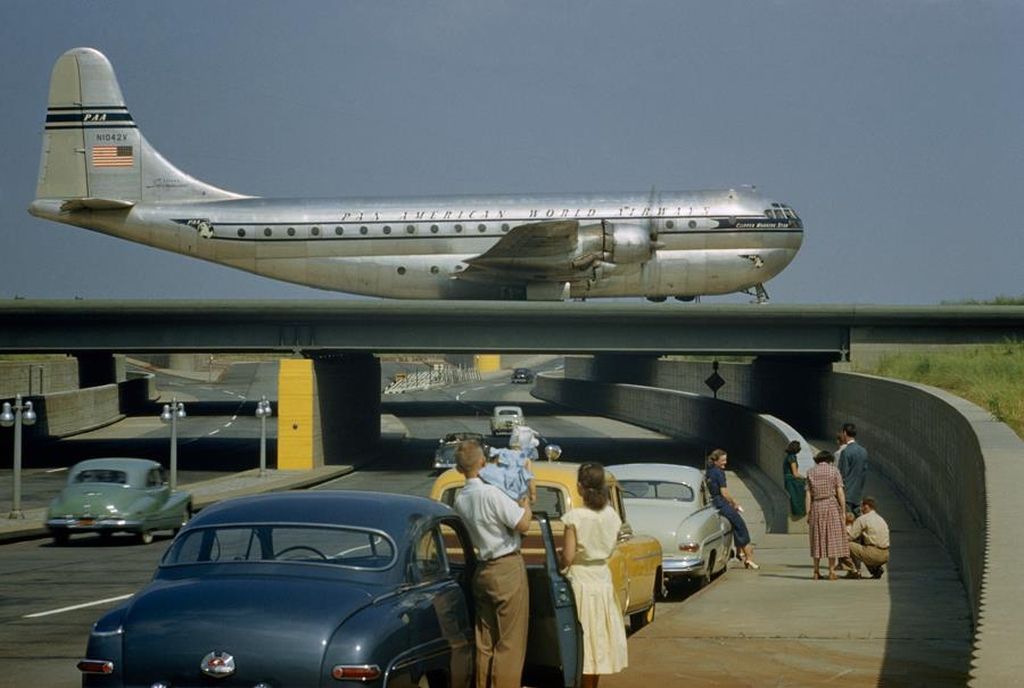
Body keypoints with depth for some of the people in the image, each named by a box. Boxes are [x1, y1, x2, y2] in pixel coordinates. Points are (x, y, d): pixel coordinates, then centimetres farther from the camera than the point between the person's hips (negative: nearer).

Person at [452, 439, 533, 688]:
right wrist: (526, 504, 1)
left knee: (485, 640, 13)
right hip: (508, 569, -7)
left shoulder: (460, 500, 5)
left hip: (483, 571, 7)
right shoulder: (491, 494, -19)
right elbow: (523, 524, -17)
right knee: (510, 642, -2)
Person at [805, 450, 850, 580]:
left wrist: (808, 513, 3)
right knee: (832, 538, 2)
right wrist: (843, 511, -2)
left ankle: (816, 572, 9)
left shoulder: (810, 472, 5)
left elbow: (808, 495, 1)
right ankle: (831, 571, -1)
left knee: (817, 539, 9)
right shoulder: (834, 471, 0)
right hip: (831, 505, -2)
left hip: (816, 507, 2)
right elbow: (840, 492, -5)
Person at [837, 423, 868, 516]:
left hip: (847, 495, -8)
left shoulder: (845, 452, -15)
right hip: (858, 495, 8)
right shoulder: (863, 451, 9)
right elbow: (865, 472, 13)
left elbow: (843, 475, -15)